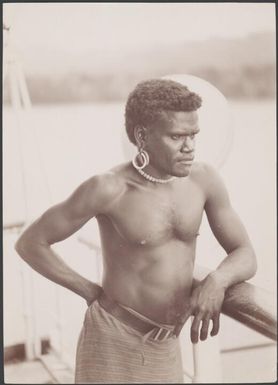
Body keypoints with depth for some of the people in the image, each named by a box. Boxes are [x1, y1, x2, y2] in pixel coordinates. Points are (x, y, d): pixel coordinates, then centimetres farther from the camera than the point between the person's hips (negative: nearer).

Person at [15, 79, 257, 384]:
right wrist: (91, 292, -5)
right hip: (112, 347, -5)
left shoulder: (204, 178, -5)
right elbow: (29, 244, -9)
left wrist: (216, 281, -22)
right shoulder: (108, 187, -19)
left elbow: (246, 257, 0)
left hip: (164, 351, 6)